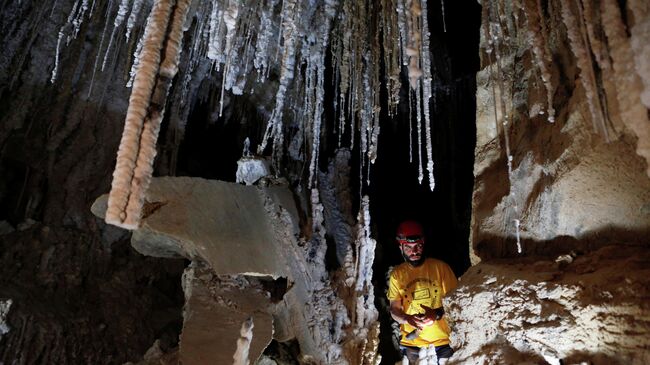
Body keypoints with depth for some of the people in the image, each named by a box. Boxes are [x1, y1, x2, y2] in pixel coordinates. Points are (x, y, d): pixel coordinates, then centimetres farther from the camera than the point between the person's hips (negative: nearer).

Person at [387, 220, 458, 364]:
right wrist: (407, 319, -24)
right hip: (412, 338, 1)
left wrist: (438, 313, -25)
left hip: (442, 336, -1)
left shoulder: (440, 267, -9)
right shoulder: (397, 274, -3)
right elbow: (394, 309, -3)